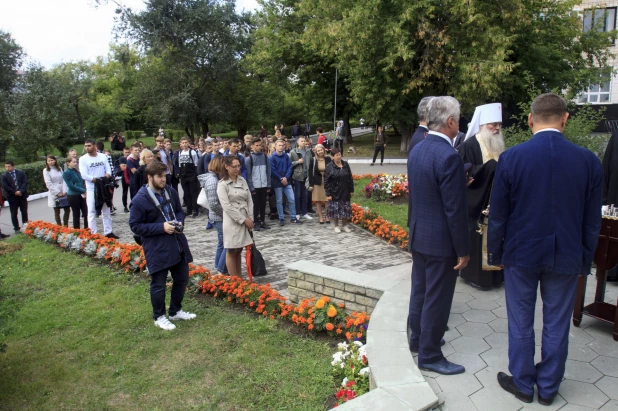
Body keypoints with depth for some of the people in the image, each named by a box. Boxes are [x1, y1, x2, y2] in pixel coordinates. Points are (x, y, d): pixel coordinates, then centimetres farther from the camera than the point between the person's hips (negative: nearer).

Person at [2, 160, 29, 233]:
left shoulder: (21, 173, 2)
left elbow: (25, 182, -3)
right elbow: (5, 186, -8)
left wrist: (21, 191, -16)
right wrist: (15, 192, -13)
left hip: (22, 196, 1)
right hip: (12, 197, -1)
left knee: (24, 212, 9)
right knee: (14, 214, 4)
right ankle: (16, 228, 11)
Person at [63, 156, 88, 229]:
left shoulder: (77, 171, 11)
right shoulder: (66, 173, -8)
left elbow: (82, 182, 16)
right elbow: (71, 186, -15)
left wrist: (84, 192, -1)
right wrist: (83, 190, -16)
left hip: (82, 195, 6)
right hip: (73, 196, -6)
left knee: (86, 213, 1)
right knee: (76, 216, 3)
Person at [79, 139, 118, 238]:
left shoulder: (103, 156, 5)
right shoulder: (83, 159, -5)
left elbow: (108, 170, 3)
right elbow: (84, 175, -13)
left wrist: (106, 177, -17)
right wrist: (97, 180, -19)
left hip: (103, 187, 4)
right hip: (91, 189, -4)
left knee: (106, 210, 10)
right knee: (92, 211, -2)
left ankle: (108, 232, 18)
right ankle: (93, 233, 1)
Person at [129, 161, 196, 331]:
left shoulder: (171, 192, 3)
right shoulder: (139, 200, -16)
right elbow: (135, 225, -13)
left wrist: (180, 222, -6)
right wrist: (161, 227, -21)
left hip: (177, 244, 7)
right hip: (156, 249, -7)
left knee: (182, 279, 17)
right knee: (158, 285, 6)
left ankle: (175, 311, 37)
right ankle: (159, 317, 27)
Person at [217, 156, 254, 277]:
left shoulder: (243, 181, 8)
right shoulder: (222, 184, -9)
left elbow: (249, 200, 9)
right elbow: (227, 206, -15)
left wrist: (250, 218, -1)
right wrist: (243, 219, -15)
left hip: (246, 220, 6)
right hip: (232, 222, -6)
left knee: (239, 250, 14)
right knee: (231, 251, 4)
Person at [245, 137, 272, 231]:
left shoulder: (265, 156, 5)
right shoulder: (249, 158, -5)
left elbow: (268, 172, 8)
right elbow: (248, 174, -6)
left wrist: (268, 185, 3)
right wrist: (251, 187, -10)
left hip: (264, 186, 3)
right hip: (254, 186, -3)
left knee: (263, 204, 11)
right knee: (256, 205, 4)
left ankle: (263, 221, 22)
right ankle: (256, 223, 14)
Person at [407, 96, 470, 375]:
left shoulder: (416, 150, 5)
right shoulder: (449, 156, -22)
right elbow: (455, 210, -21)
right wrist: (463, 250, -13)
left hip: (418, 236, 9)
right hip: (441, 240, -9)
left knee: (420, 291, 21)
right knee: (436, 299, 5)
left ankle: (417, 339, 39)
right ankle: (429, 355, 19)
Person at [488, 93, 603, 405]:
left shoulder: (511, 157, -12)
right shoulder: (588, 160, -6)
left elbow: (497, 214, -7)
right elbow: (592, 221, 1)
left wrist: (495, 253, 5)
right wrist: (585, 259, 13)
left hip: (521, 253, -2)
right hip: (566, 255, 2)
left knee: (521, 324, 14)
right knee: (556, 325, 15)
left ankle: (523, 384, 29)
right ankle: (548, 388, 31)